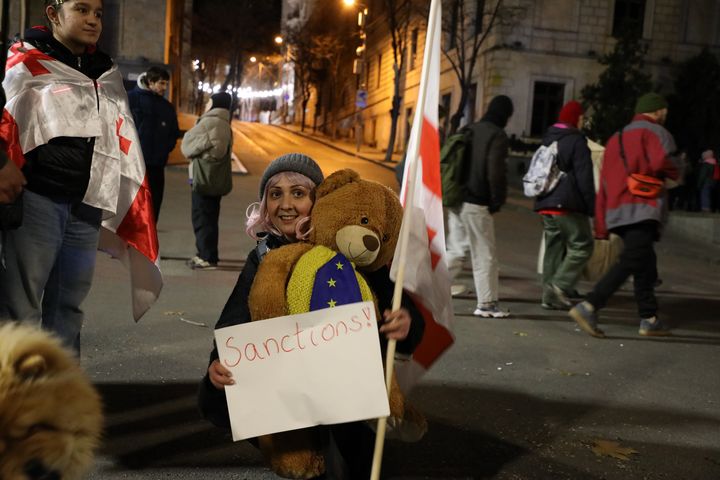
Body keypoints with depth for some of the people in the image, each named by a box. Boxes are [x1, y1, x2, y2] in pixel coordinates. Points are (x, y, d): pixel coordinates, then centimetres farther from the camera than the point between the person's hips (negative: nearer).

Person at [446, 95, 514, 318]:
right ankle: (487, 304, 10)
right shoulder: (498, 136, -9)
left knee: (456, 251, 16)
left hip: (456, 200, 8)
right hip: (477, 204, -8)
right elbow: (496, 173, -17)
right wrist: (497, 201, -5)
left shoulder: (469, 130, 14)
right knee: (485, 256, 3)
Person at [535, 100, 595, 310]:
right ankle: (560, 285, -16)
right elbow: (584, 177, -12)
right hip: (568, 205, -8)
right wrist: (592, 206, -8)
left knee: (553, 248, 11)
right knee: (582, 245, -2)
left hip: (545, 204, 8)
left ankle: (550, 295, 10)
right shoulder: (576, 141, -8)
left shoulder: (547, 139, 17)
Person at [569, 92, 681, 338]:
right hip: (642, 210, -8)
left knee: (646, 264, 16)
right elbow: (662, 162, -22)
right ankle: (588, 306, -24)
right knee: (631, 262, -13)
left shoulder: (615, 139, 23)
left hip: (617, 212, 8)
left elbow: (603, 186, 18)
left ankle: (649, 319, 19)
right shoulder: (656, 132, 1)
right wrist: (674, 174, 3)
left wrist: (601, 227, 17)